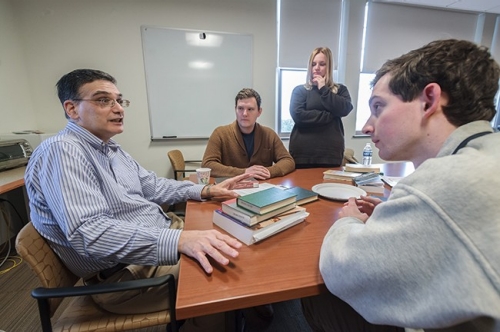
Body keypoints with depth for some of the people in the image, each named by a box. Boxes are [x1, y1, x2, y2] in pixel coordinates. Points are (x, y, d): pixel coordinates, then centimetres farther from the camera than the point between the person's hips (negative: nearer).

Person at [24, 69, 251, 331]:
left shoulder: (111, 149, 11)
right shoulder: (61, 151, -20)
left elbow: (151, 186, 14)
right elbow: (89, 233, -31)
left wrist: (206, 191, 3)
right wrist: (179, 240, -41)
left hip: (160, 238, 9)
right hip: (126, 273, -9)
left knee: (234, 250, 10)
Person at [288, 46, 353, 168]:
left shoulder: (340, 90, 13)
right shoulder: (300, 90, 7)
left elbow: (344, 109, -7)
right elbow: (298, 115, -10)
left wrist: (323, 89, -2)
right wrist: (330, 115, -7)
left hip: (331, 154, 2)